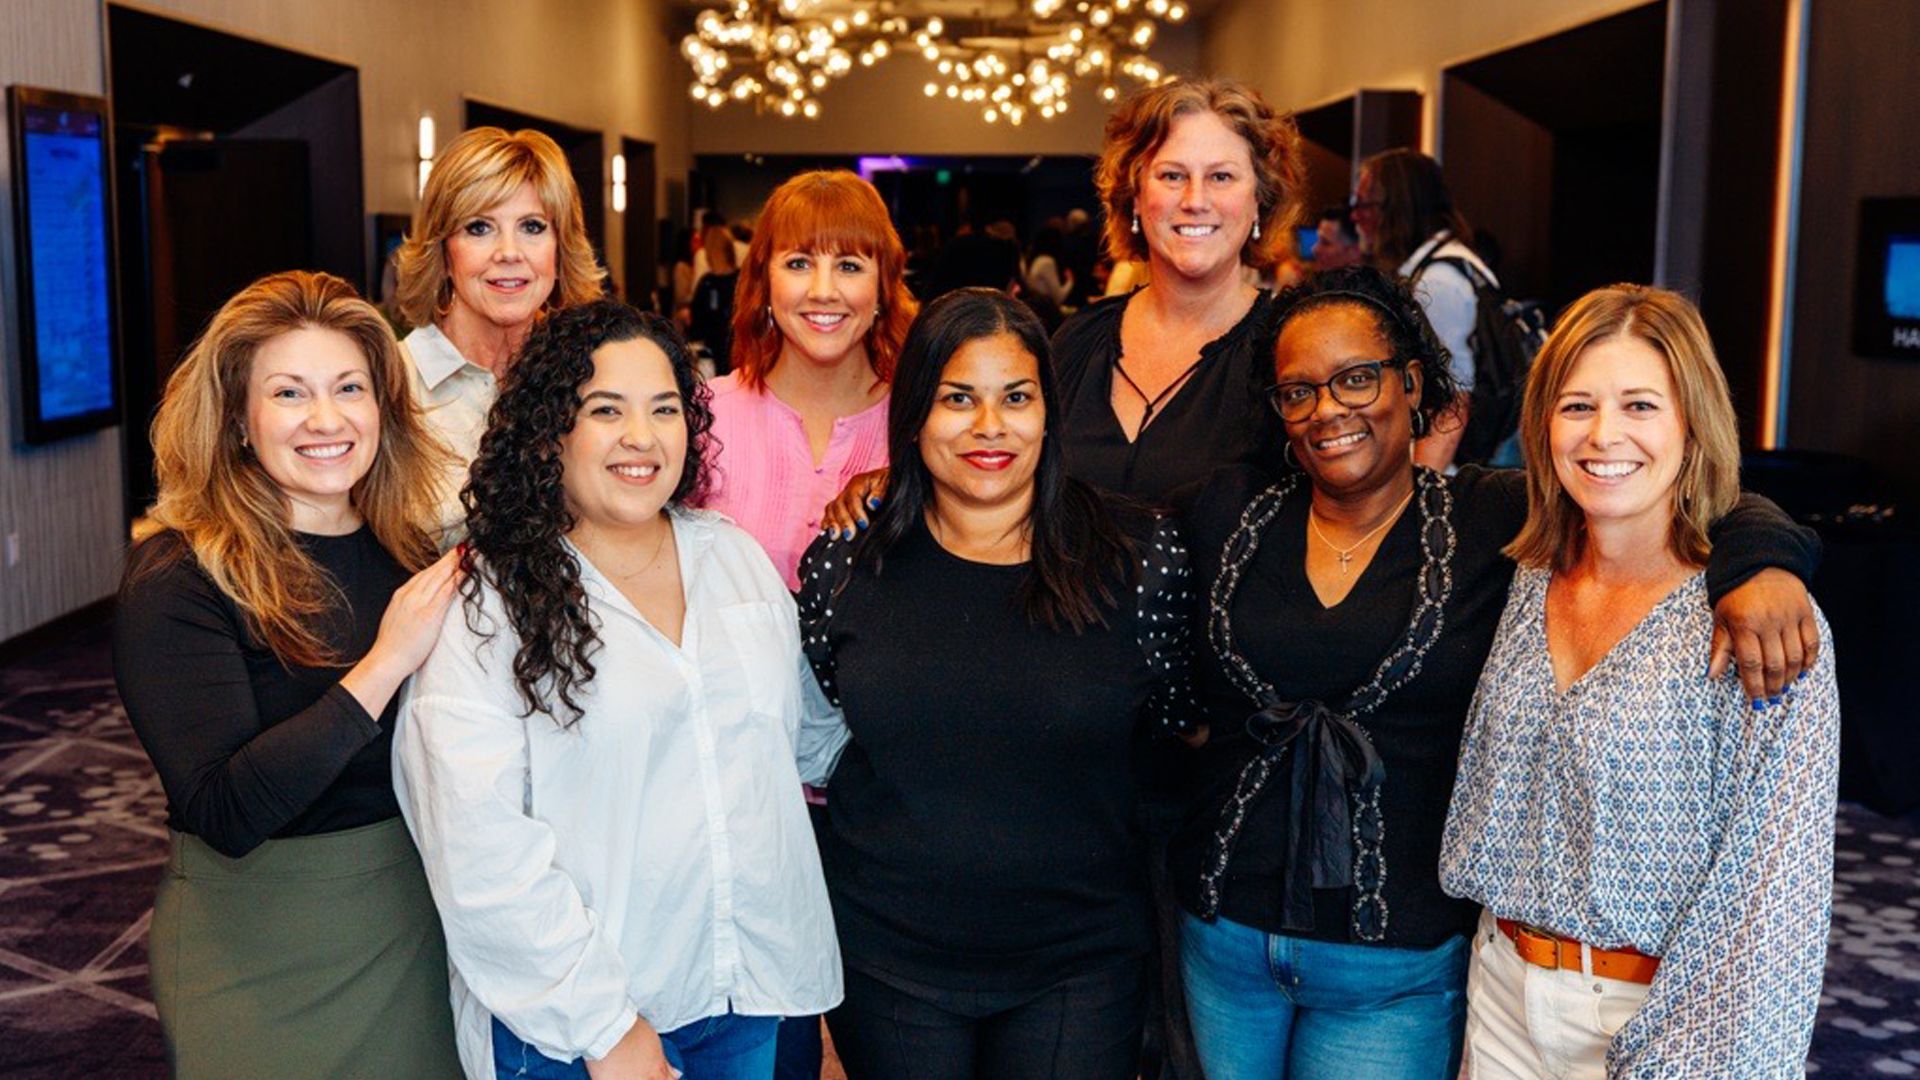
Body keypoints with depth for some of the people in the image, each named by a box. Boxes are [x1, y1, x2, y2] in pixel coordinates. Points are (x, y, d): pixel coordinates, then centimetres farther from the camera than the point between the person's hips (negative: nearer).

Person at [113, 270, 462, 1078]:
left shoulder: (409, 549, 0)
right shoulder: (178, 580, -16)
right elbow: (223, 813, -26)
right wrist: (384, 665, -28)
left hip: (415, 913, 5)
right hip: (259, 946, -5)